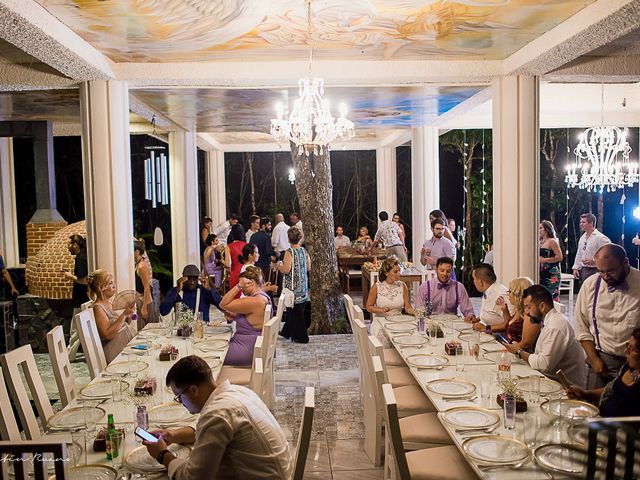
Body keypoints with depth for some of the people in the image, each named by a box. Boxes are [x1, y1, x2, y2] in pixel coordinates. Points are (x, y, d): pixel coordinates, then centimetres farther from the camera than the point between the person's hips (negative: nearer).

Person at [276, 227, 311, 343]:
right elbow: (309, 268, 6)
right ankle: (287, 332, 32)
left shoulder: (289, 252, -16)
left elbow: (286, 270, -21)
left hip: (293, 286, -7)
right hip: (303, 285, 7)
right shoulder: (304, 251, 2)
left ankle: (301, 337, 8)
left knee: (295, 310, 3)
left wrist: (279, 266, -1)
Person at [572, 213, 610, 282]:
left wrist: (593, 261, -23)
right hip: (583, 270, 8)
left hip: (594, 271, -8)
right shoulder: (582, 237, 14)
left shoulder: (600, 237, -12)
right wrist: (575, 268, 12)